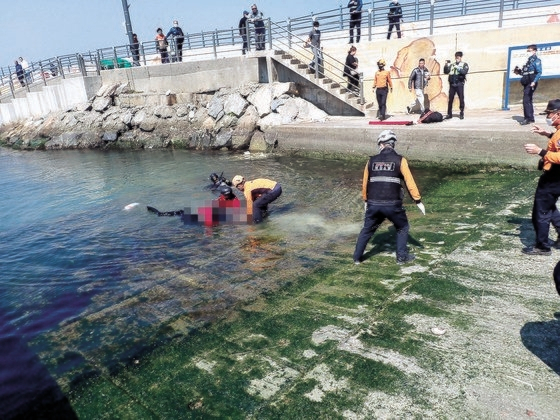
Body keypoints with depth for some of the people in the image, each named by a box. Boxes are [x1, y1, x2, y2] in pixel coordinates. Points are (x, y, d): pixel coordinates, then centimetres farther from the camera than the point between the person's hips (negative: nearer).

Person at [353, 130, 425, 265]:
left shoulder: (371, 161, 6)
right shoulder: (400, 160, -2)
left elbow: (365, 183, 14)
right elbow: (409, 182, -4)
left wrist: (366, 200, 29)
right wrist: (418, 201, 2)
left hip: (373, 204, 3)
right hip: (393, 204, -2)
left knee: (367, 230, 20)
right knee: (402, 228, 20)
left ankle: (357, 257, 23)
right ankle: (402, 257, 21)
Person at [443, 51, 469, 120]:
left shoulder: (464, 64, 6)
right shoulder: (452, 65, 14)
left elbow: (465, 72, -11)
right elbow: (446, 72, 6)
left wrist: (458, 68, -19)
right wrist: (446, 65, -8)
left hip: (460, 84, -3)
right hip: (452, 84, 3)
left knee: (461, 99, -2)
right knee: (450, 99, 2)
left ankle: (461, 114, 6)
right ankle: (449, 114, 9)